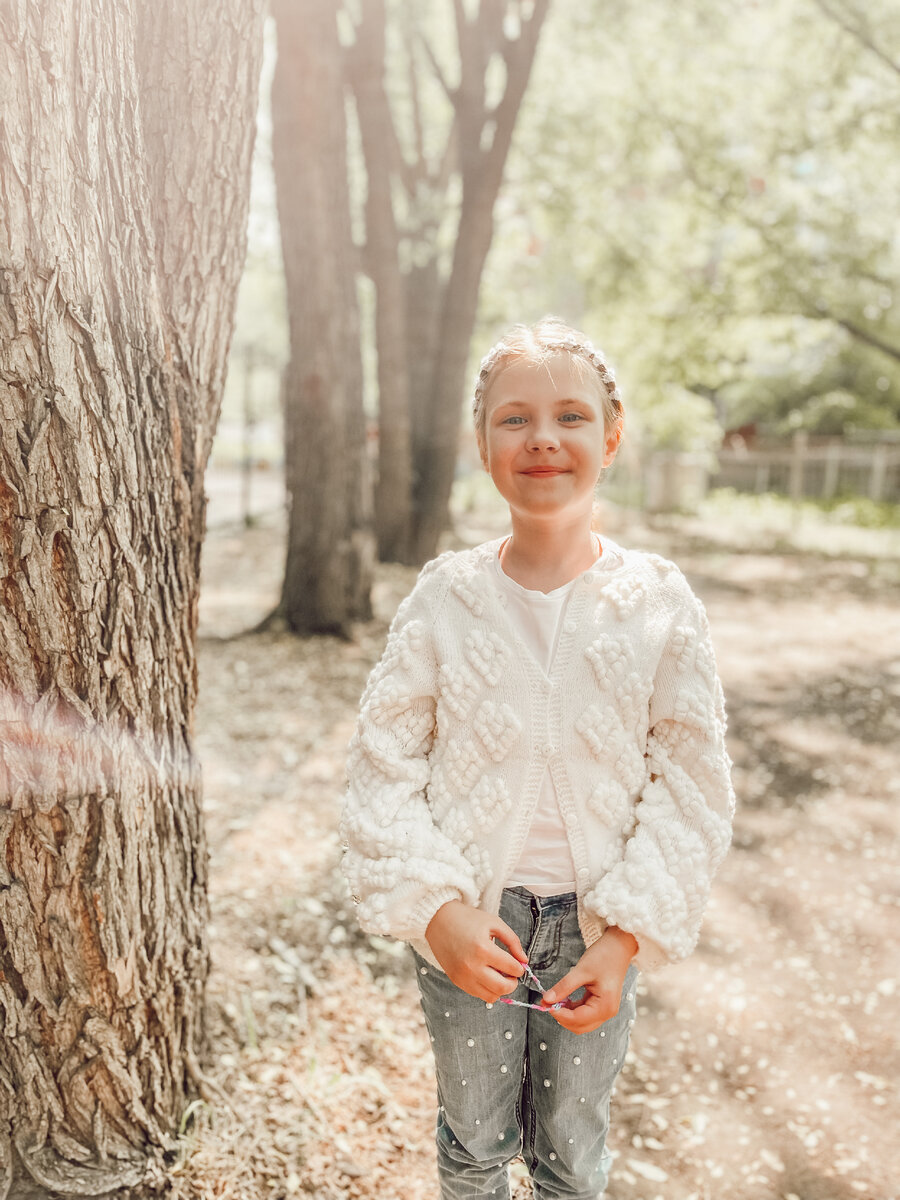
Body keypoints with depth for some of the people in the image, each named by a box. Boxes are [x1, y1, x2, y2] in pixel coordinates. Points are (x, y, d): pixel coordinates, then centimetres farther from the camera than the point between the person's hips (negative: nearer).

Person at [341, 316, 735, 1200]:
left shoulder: (659, 602, -9)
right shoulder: (444, 596, -9)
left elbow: (691, 786, -6)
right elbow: (383, 762, -6)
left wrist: (627, 935, -12)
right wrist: (433, 907, -16)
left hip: (598, 926, 1)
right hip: (466, 920, 0)